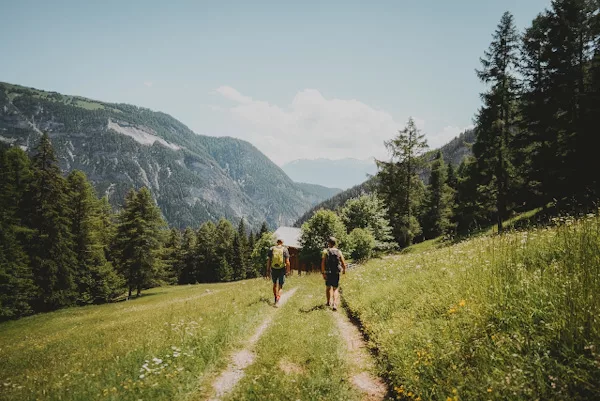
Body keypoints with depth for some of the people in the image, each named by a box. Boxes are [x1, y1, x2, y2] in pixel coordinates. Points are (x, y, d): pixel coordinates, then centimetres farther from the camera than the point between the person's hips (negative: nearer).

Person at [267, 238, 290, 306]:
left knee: (275, 284, 22)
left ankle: (276, 300, 30)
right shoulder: (285, 249, -4)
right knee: (280, 286, 6)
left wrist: (268, 270, 5)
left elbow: (268, 261, 0)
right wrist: (288, 271, 0)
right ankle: (277, 301, -10)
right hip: (282, 270, -2)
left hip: (274, 270, 2)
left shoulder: (271, 249, 1)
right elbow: (287, 262, -9)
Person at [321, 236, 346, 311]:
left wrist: (323, 273, -16)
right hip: (336, 274, 1)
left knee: (328, 287, 21)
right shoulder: (339, 252, 1)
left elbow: (323, 263, -16)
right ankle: (335, 304, -12)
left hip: (328, 273, 0)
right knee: (335, 289, 6)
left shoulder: (325, 251, -5)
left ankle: (328, 302, 33)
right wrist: (344, 270, 19)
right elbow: (343, 264, -1)